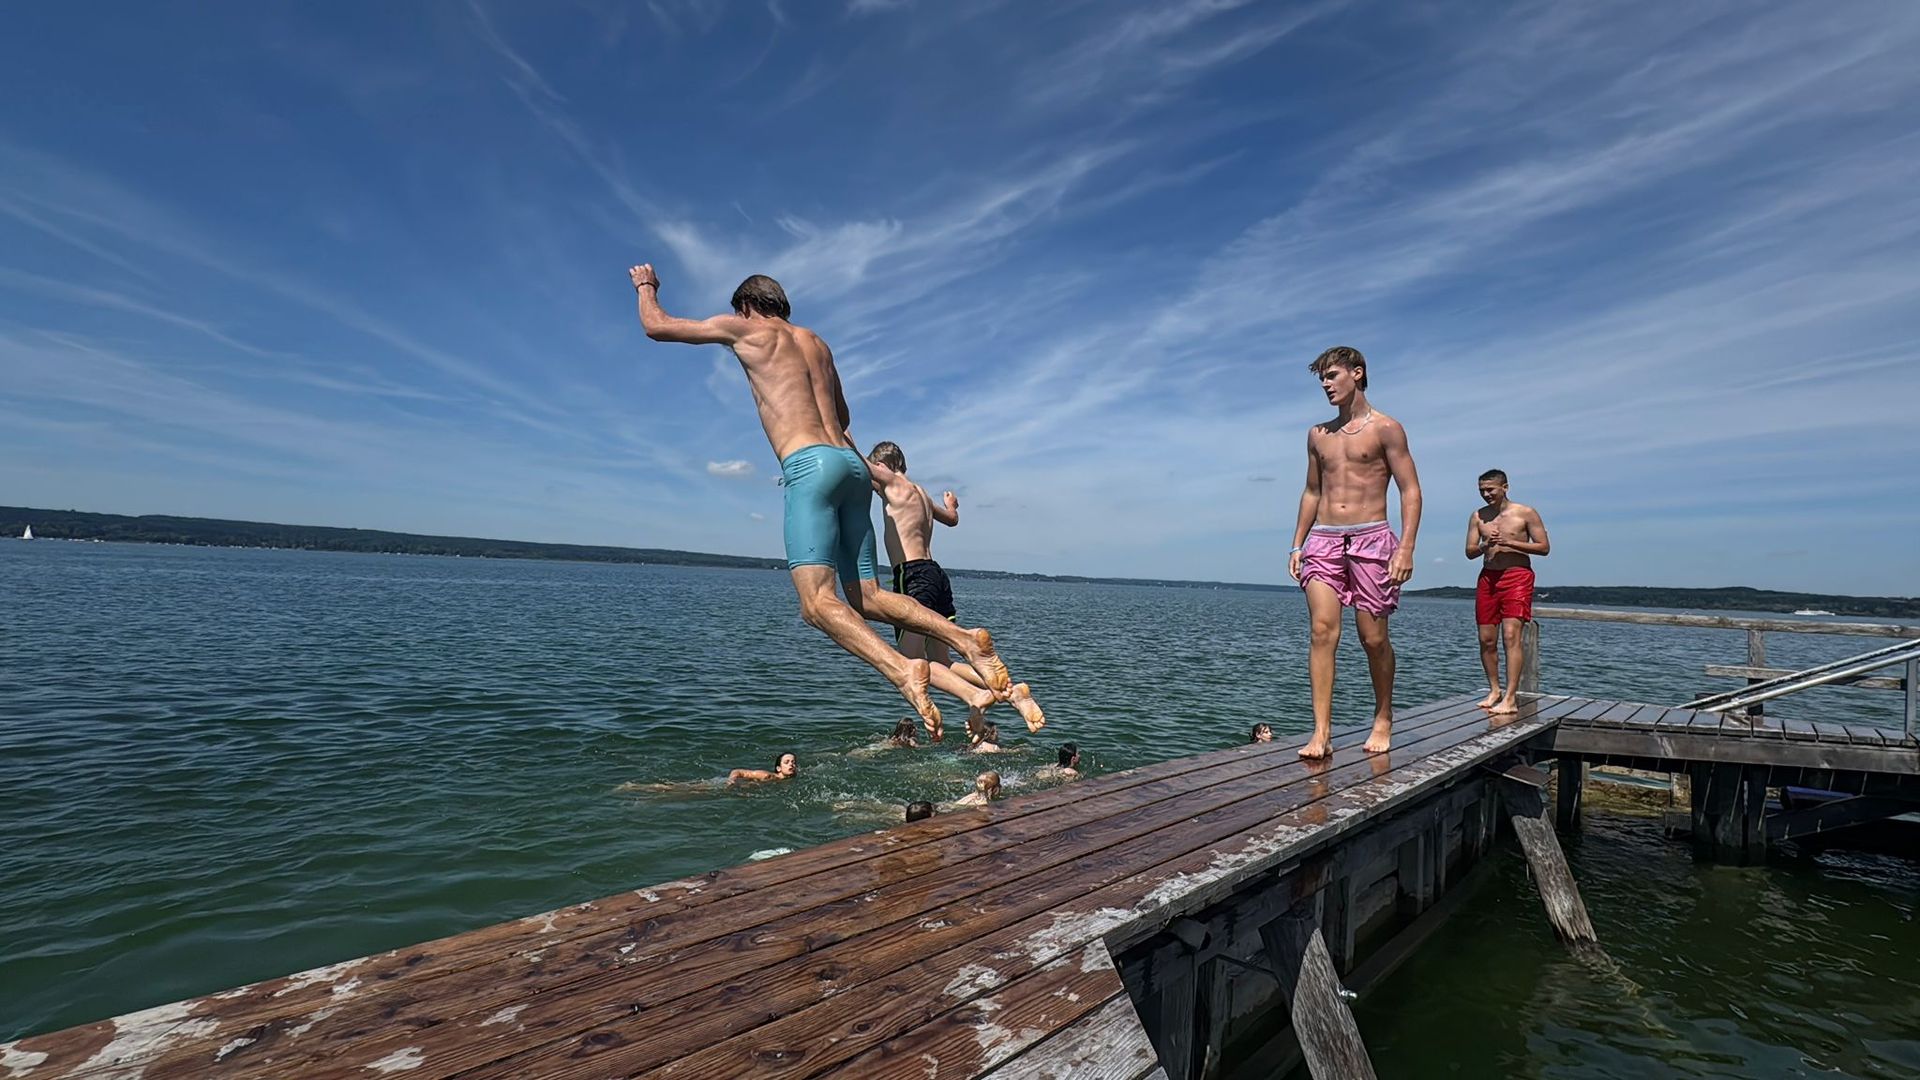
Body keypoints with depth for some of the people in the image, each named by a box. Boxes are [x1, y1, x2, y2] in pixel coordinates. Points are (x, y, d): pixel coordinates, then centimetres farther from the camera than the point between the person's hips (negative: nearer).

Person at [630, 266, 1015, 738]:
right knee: (866, 599, 6)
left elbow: (657, 327, 21)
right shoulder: (816, 342, 28)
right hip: (852, 462, 7)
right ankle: (965, 639, -8)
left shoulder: (745, 329, 12)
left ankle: (902, 670, -34)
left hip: (811, 465, -7)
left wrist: (646, 286, 41)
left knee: (817, 602, -16)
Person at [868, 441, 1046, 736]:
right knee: (941, 663, 11)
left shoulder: (893, 484, 0)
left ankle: (975, 696, -27)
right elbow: (951, 518, 41)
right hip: (935, 575, 9)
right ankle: (1010, 689, -2)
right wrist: (950, 504, 64)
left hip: (913, 575, -9)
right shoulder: (920, 493, 24)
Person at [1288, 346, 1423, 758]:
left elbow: (1410, 491, -3)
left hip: (1370, 539, -3)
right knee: (1322, 631, -11)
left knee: (1373, 638, 3)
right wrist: (1297, 544, 13)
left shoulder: (1385, 428, 1)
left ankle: (1383, 720, 24)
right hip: (1323, 540, 3)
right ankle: (1321, 732, -13)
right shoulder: (1318, 434, 16)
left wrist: (1406, 548, -13)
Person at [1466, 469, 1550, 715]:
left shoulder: (1526, 513, 0)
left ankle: (1510, 699, -15)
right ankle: (1494, 691, 20)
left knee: (1511, 634, -14)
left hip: (1517, 576, -4)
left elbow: (1544, 547, -2)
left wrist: (1510, 543, -14)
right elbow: (1470, 552, 9)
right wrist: (1486, 545, -13)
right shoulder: (1478, 516, 9)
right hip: (1488, 577, 4)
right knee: (1486, 639, 5)